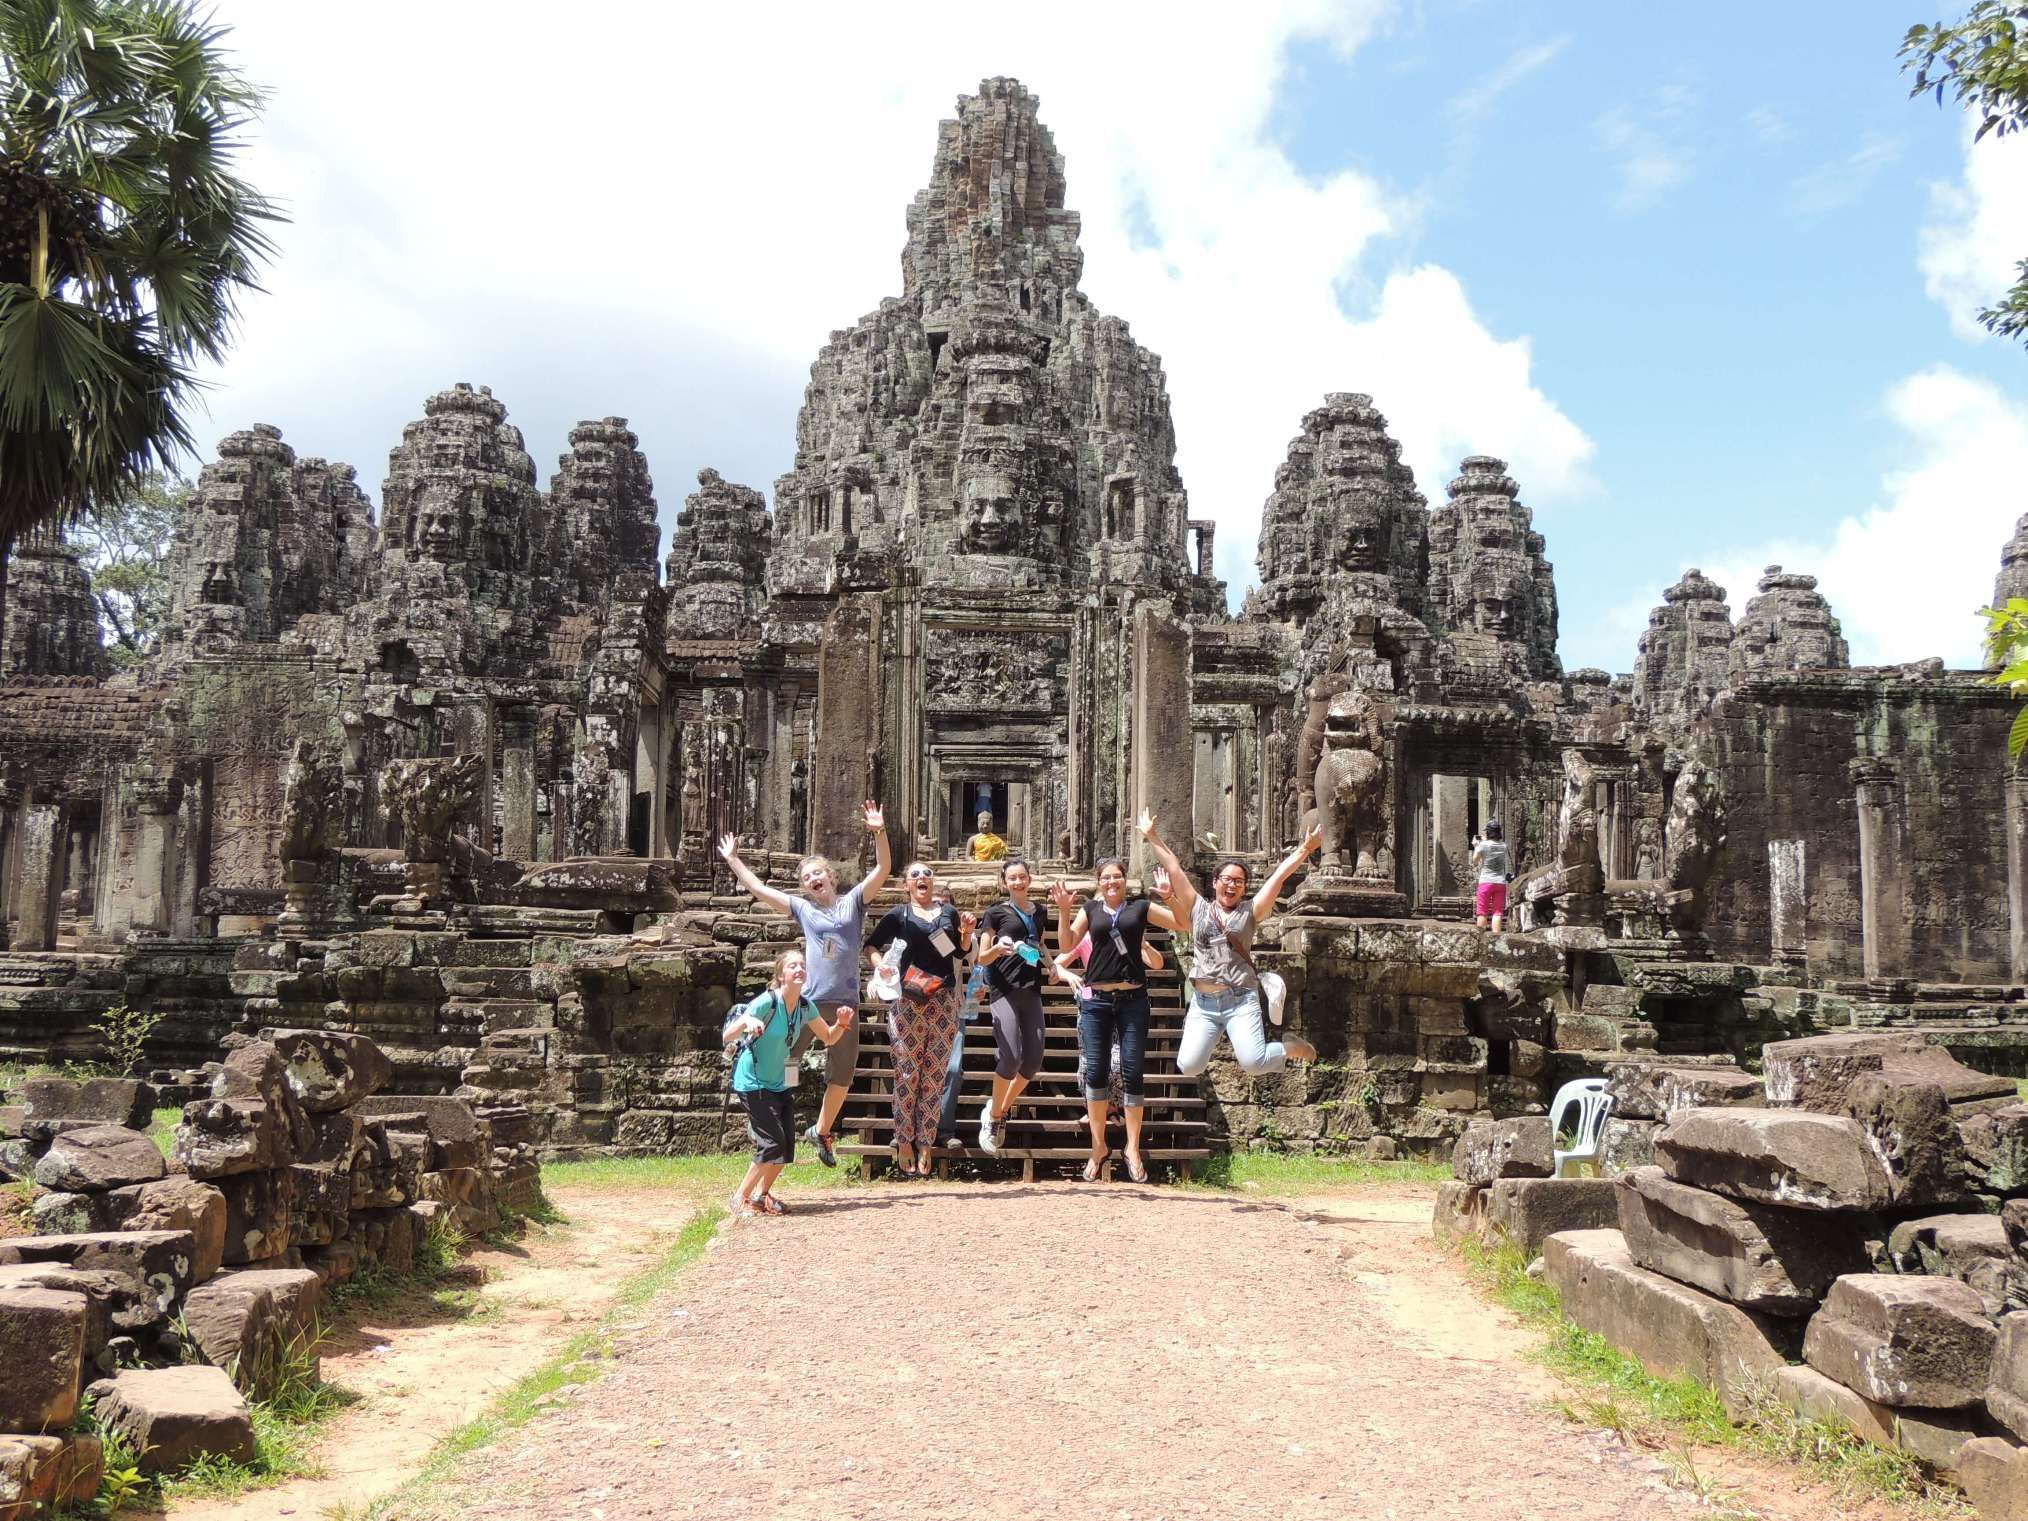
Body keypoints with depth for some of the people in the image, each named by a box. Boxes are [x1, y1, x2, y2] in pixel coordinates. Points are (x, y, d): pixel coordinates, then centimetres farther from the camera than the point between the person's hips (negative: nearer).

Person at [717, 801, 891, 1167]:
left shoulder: (853, 902, 6)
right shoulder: (803, 909, 8)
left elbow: (883, 869, -5)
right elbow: (758, 888, 11)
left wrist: (879, 833, -18)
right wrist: (733, 860, 12)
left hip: (845, 1003, 0)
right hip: (807, 1000, 0)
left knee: (841, 1076, 11)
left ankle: (822, 1132, 29)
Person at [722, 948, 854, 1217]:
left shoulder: (805, 1006, -2)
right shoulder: (766, 1003, -23)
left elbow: (829, 1038, 11)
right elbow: (727, 1037, -28)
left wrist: (841, 1023, -10)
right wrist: (747, 1024, -49)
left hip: (779, 1083, 7)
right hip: (753, 1082, -7)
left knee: (787, 1147, 4)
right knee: (773, 1144, -15)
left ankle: (762, 1195, 26)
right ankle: (740, 1199, 0)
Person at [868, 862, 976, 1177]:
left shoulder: (949, 912, 15)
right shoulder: (899, 914, 8)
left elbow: (961, 952, 19)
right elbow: (871, 945, 9)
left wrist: (966, 933, 1)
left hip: (944, 1000, 2)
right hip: (908, 999, -2)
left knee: (935, 1074, 1)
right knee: (907, 1071, -5)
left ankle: (926, 1143, 6)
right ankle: (904, 1141, 3)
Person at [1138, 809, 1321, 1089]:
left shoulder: (1249, 913, 7)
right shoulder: (1197, 908, 10)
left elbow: (1279, 875, 1)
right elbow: (1174, 867, 8)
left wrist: (1305, 850, -4)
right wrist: (1151, 837, 9)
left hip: (1241, 1000, -2)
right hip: (1203, 1002, 2)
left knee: (1254, 1064, -16)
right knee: (1188, 1066, -11)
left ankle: (1292, 1048, 16)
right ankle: (1211, 1039, 25)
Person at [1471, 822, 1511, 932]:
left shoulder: (1483, 844, -7)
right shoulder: (1504, 845, 5)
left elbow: (1475, 862, -2)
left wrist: (1475, 846, 11)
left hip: (1486, 881, -3)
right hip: (1501, 882, 3)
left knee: (1482, 912, 1)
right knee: (1497, 912, 2)